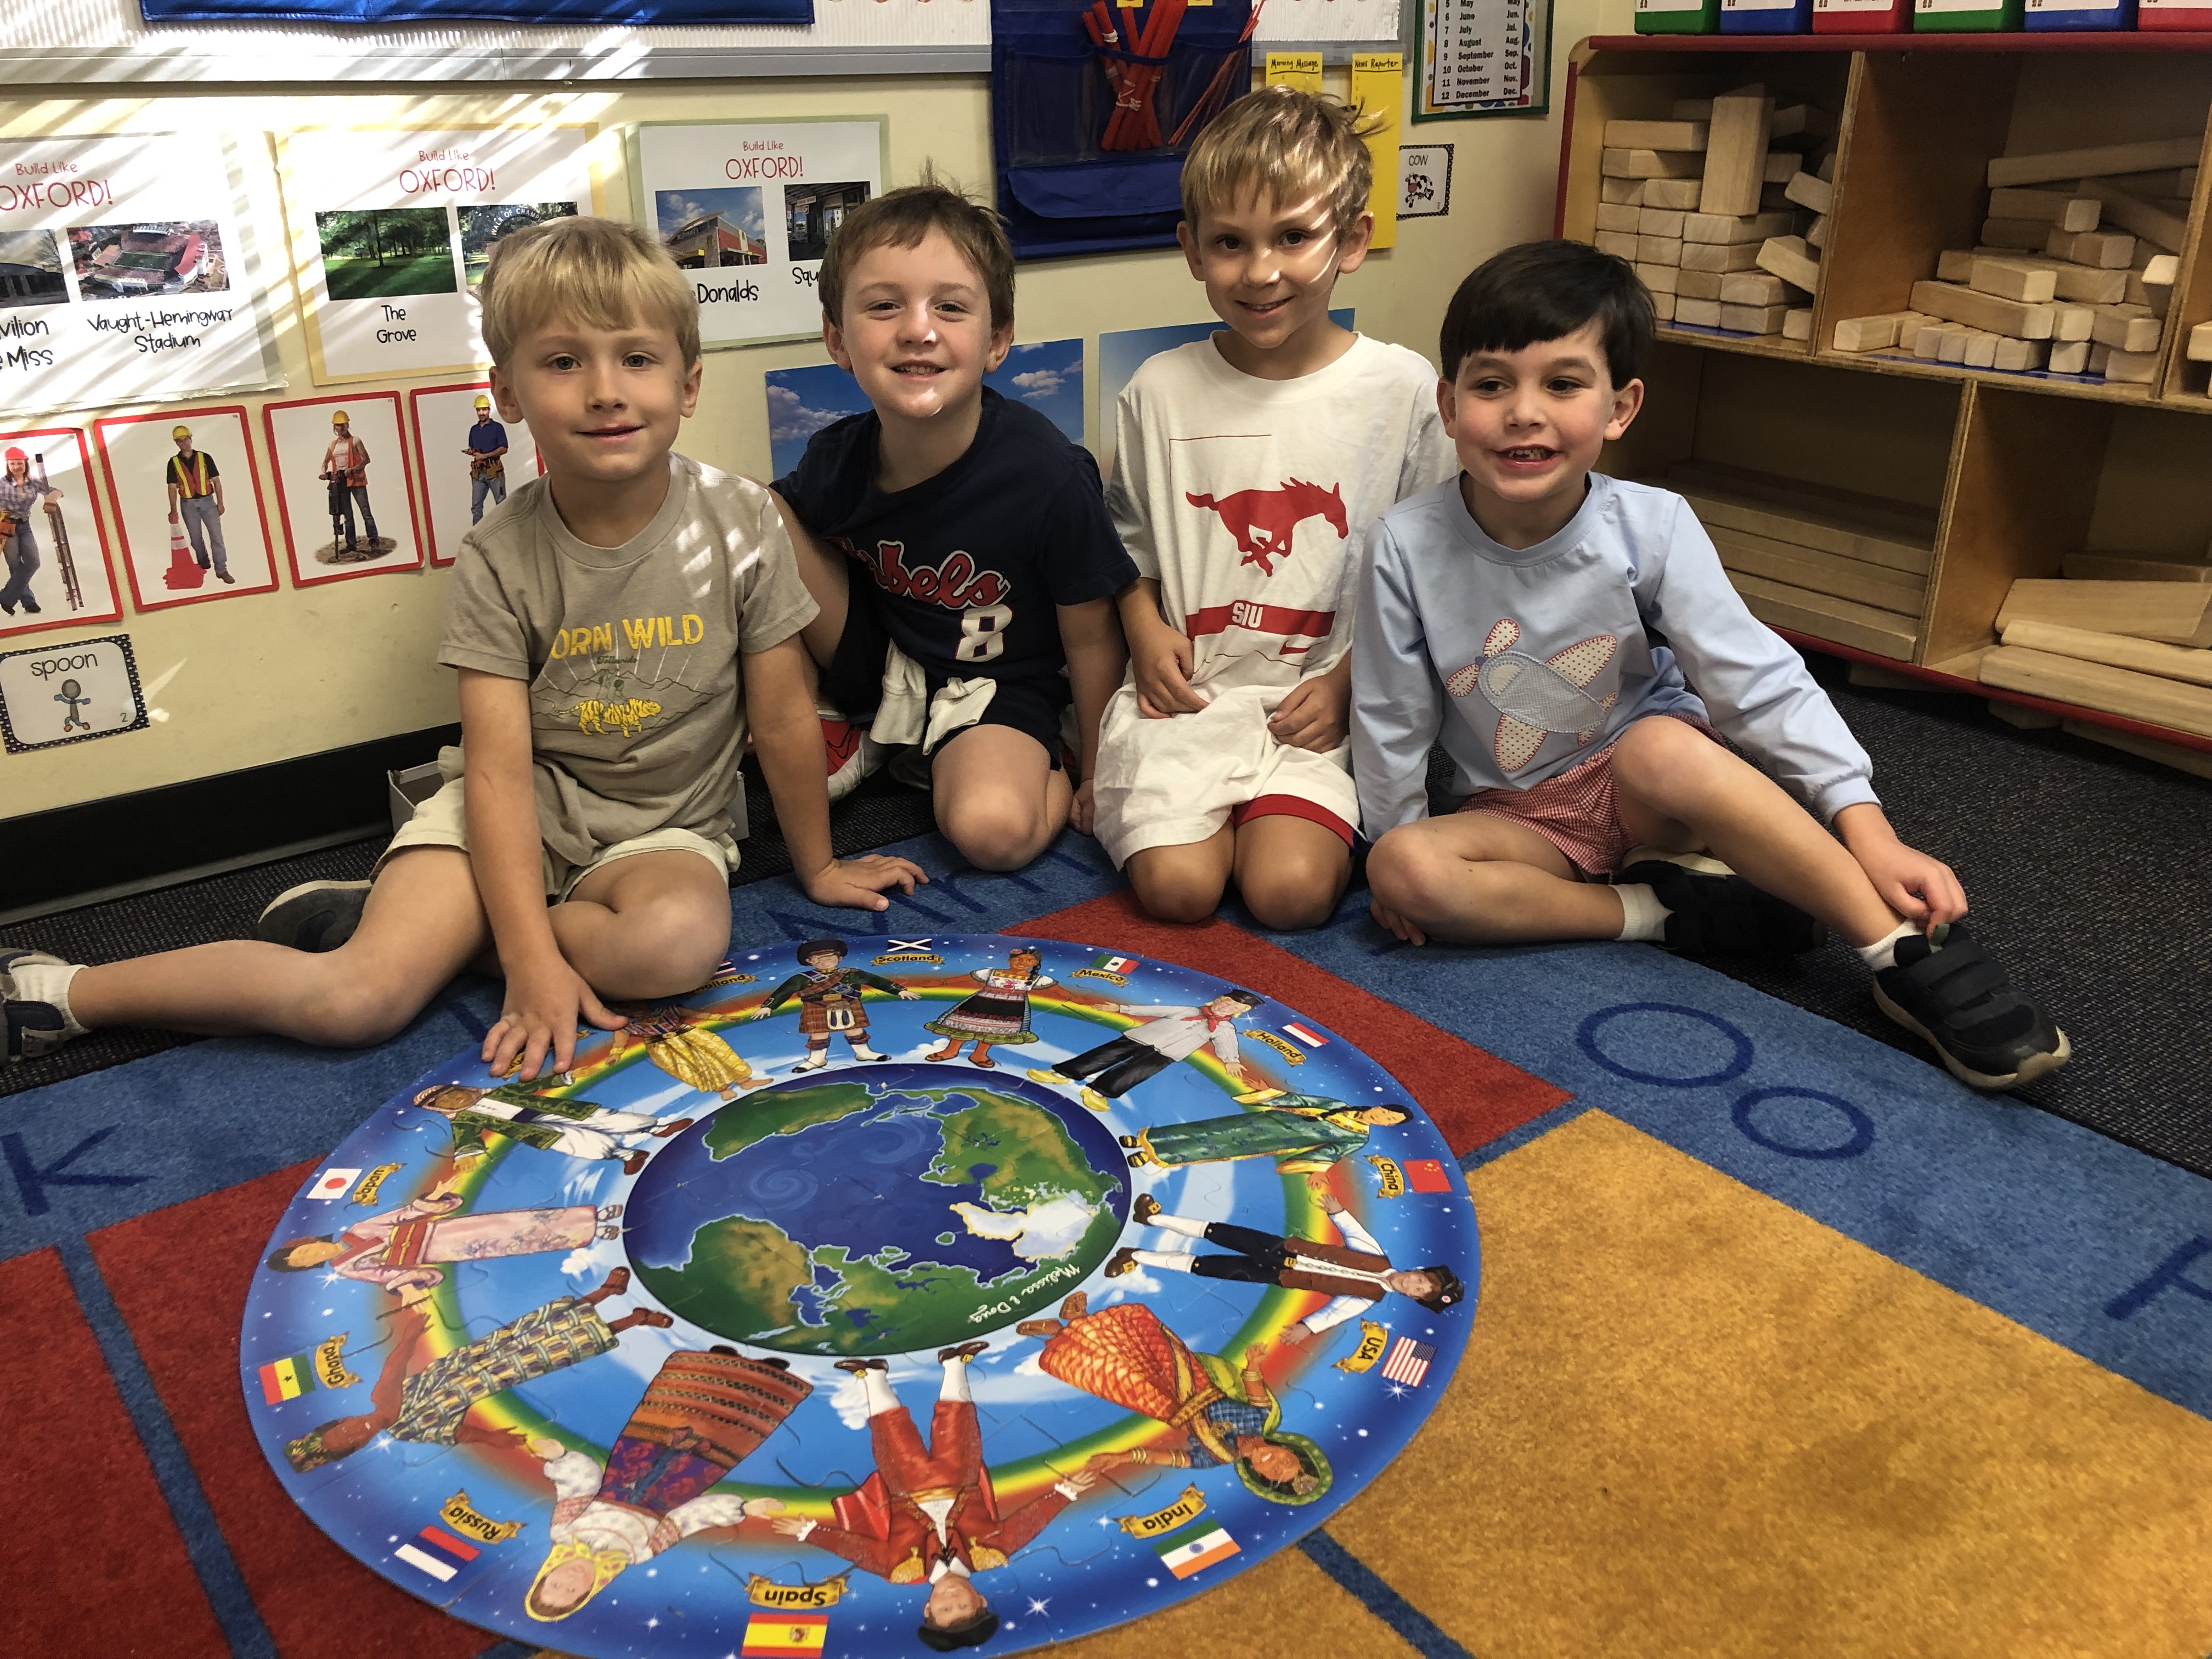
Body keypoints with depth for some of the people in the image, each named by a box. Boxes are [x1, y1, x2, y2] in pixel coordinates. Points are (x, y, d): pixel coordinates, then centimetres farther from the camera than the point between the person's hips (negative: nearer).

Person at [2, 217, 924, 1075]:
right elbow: (499, 770, -17)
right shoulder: (499, 560, -12)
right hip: (519, 813, 0)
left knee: (681, 943, -35)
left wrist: (816, 865, 6)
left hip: (661, 830, 1)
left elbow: (783, 720, -4)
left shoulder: (741, 527, -13)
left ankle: (415, 922, -13)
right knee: (358, 1002, -20)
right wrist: (534, 964, -26)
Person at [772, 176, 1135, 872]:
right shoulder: (834, 462, -16)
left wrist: (1097, 779, -4)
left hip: (996, 682, -4)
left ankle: (1049, 780, 3)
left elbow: (1090, 639, -14)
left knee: (994, 828, -34)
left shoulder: (1048, 475, -26)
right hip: (876, 663, 4)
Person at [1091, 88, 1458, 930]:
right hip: (1187, 691, 1)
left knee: (1292, 891, -20)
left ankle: (1288, 813, 10)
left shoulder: (1403, 389, -1)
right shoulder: (1160, 392, 2)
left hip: (1318, 700, 0)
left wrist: (1349, 680, -7)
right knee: (1178, 887, -18)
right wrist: (1146, 628, -3)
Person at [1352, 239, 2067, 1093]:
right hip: (1521, 816, 1)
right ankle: (1657, 913, -20)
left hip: (1650, 793, -1)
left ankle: (1909, 954, -30)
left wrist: (1867, 830, -25)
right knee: (1407, 871, -30)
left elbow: (1762, 682, -17)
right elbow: (1391, 722, -7)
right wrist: (1397, 864, -1)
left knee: (1664, 748, -37)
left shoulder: (1649, 527, -17)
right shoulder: (1408, 547, -18)